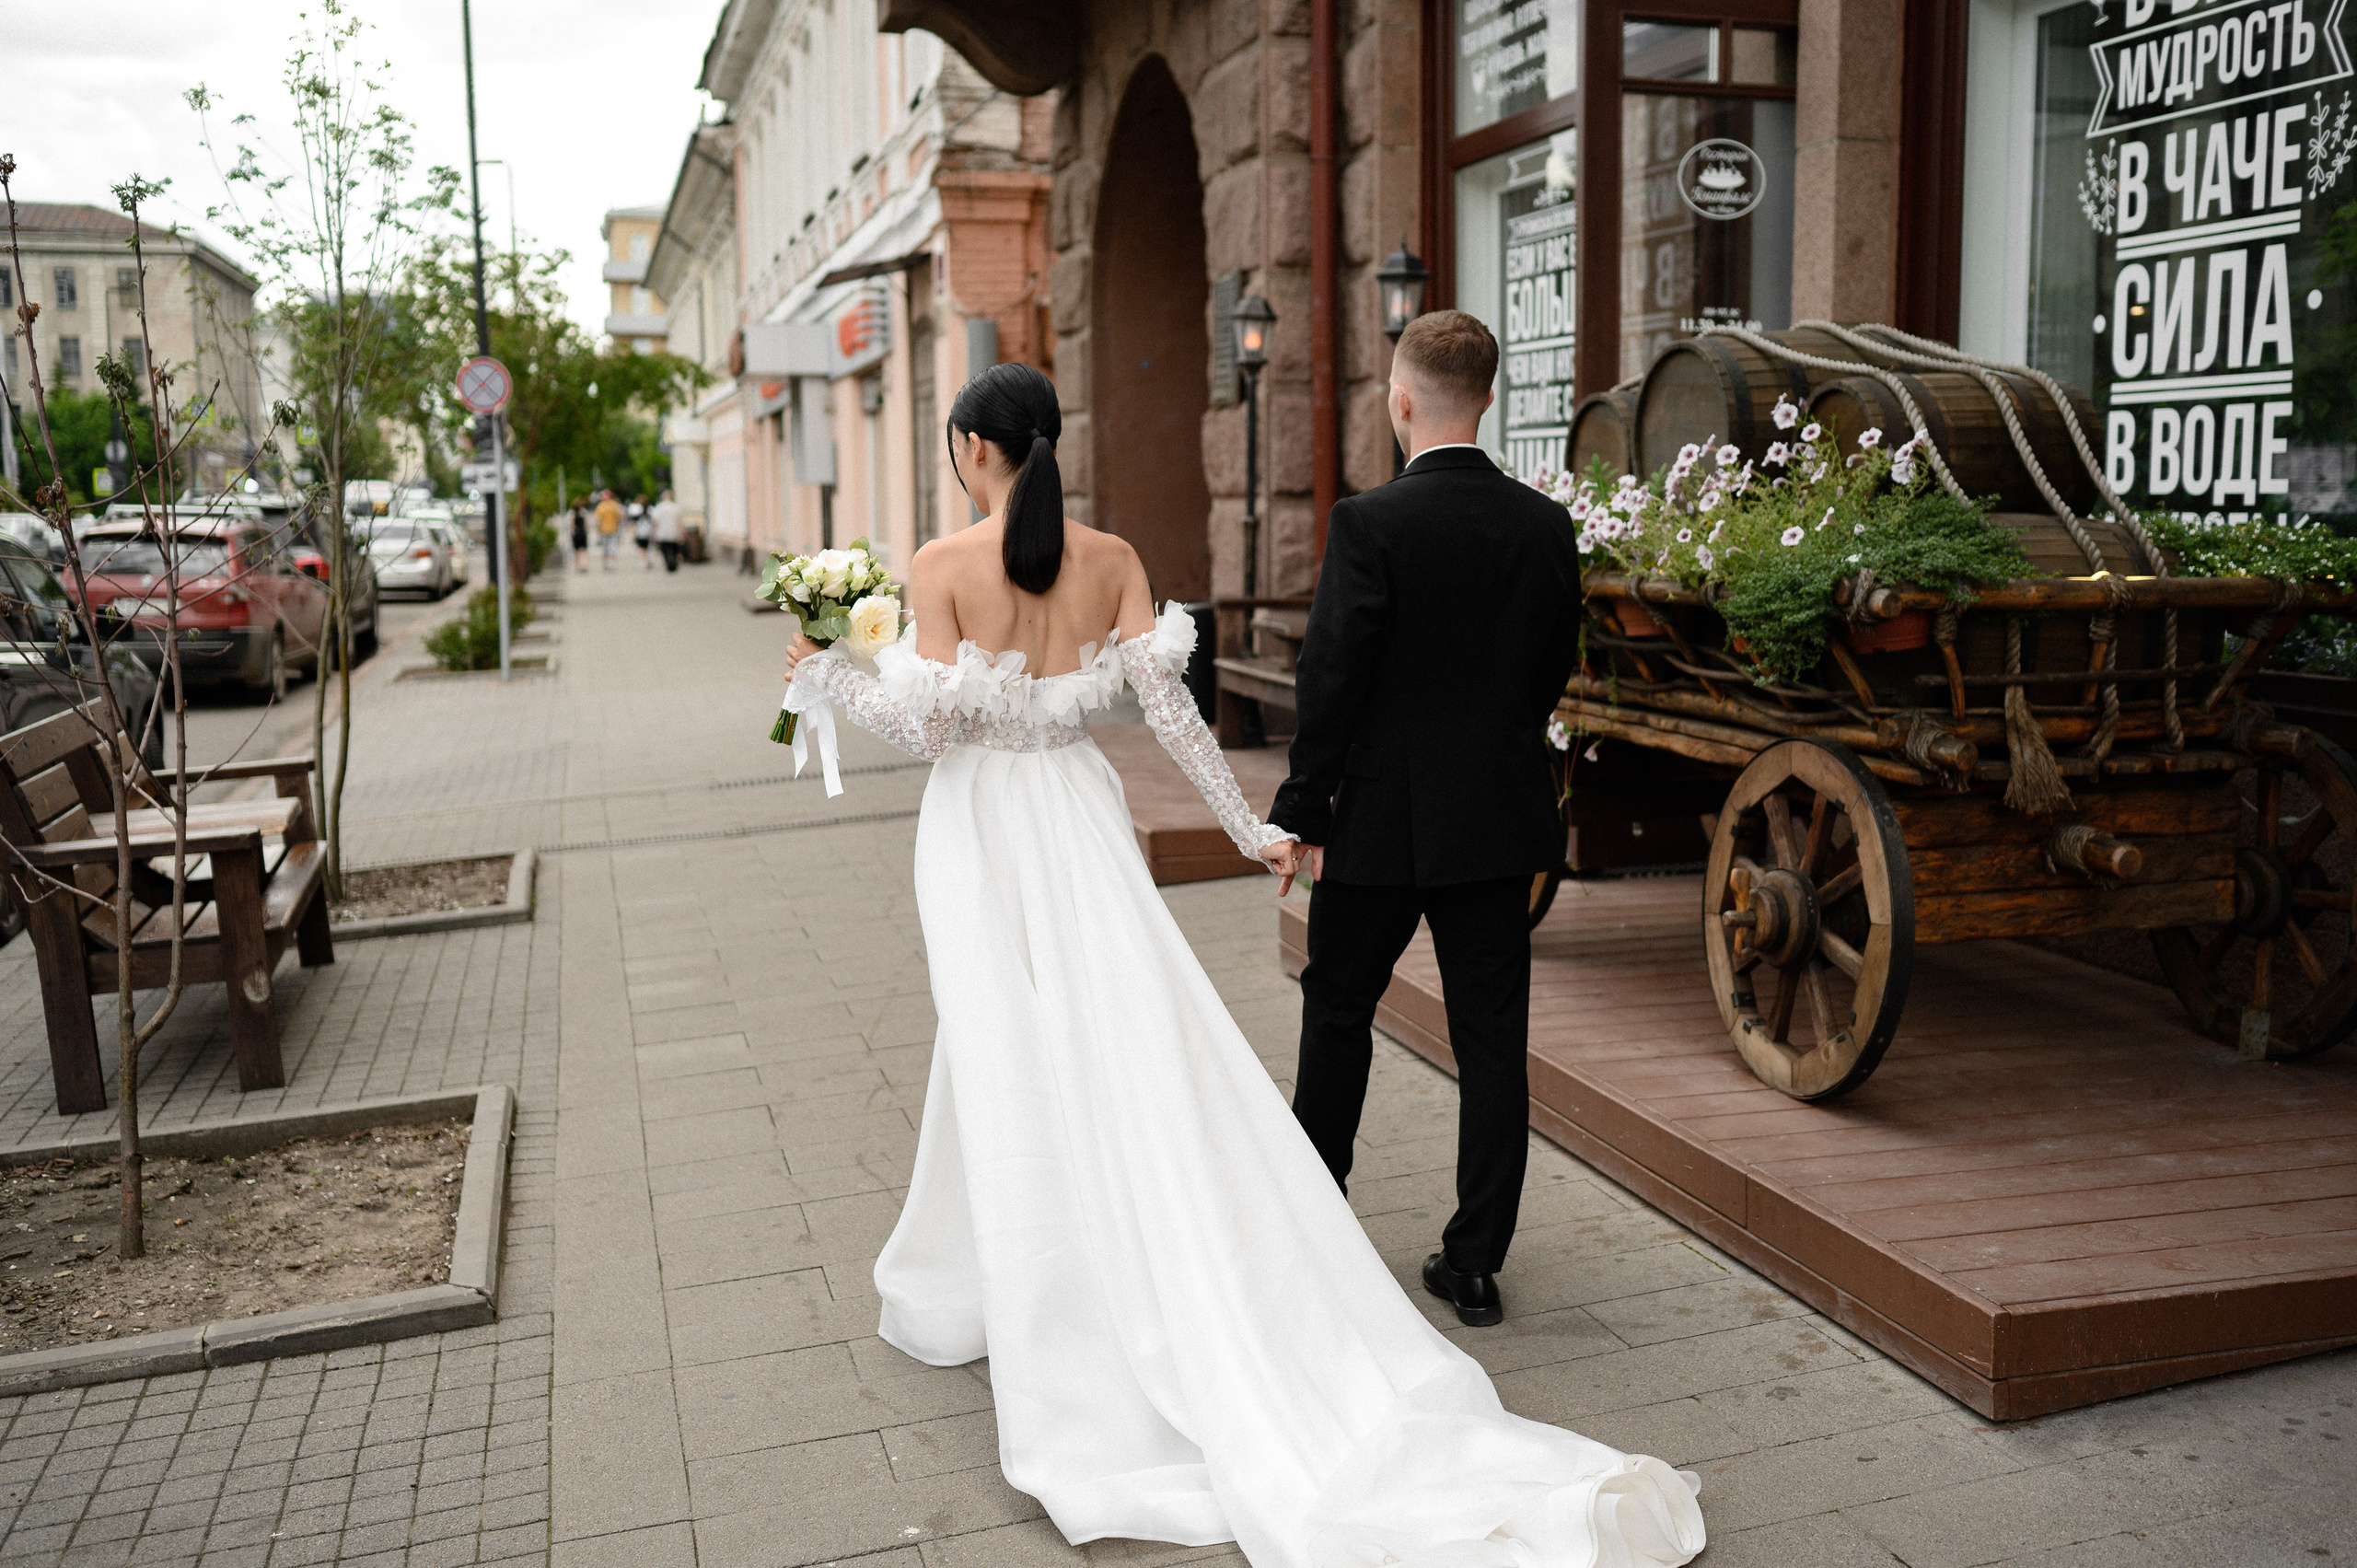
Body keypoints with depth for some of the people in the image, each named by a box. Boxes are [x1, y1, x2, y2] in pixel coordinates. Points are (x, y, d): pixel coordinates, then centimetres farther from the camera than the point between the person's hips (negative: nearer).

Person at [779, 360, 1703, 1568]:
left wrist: (827, 676, 3)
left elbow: (928, 722, -14)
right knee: (1133, 1051, 7)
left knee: (1014, 1067, 5)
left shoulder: (942, 566, -11)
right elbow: (1165, 703, -5)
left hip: (983, 829, -3)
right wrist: (1247, 826, 0)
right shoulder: (1110, 559, 0)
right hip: (1078, 817, 3)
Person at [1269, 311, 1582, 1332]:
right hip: (1500, 822, 4)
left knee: (1338, 1012, 17)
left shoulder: (1370, 524, -15)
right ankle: (1475, 1262, 15)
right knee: (1492, 1038, 8)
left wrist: (1305, 811, -6)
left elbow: (1328, 680, -15)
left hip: (1381, 821, -3)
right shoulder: (1546, 524, 0)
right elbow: (1555, 670, 9)